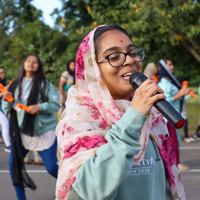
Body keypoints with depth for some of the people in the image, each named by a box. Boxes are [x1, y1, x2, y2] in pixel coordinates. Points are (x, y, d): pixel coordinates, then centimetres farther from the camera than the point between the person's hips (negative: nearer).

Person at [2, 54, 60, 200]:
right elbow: (7, 109, 8)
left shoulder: (44, 84, -4)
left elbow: (56, 105, -8)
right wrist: (6, 100, -12)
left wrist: (39, 107, -23)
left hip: (44, 132, -4)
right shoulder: (16, 85, 6)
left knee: (52, 167, -3)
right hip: (22, 132, 4)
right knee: (14, 165, -3)